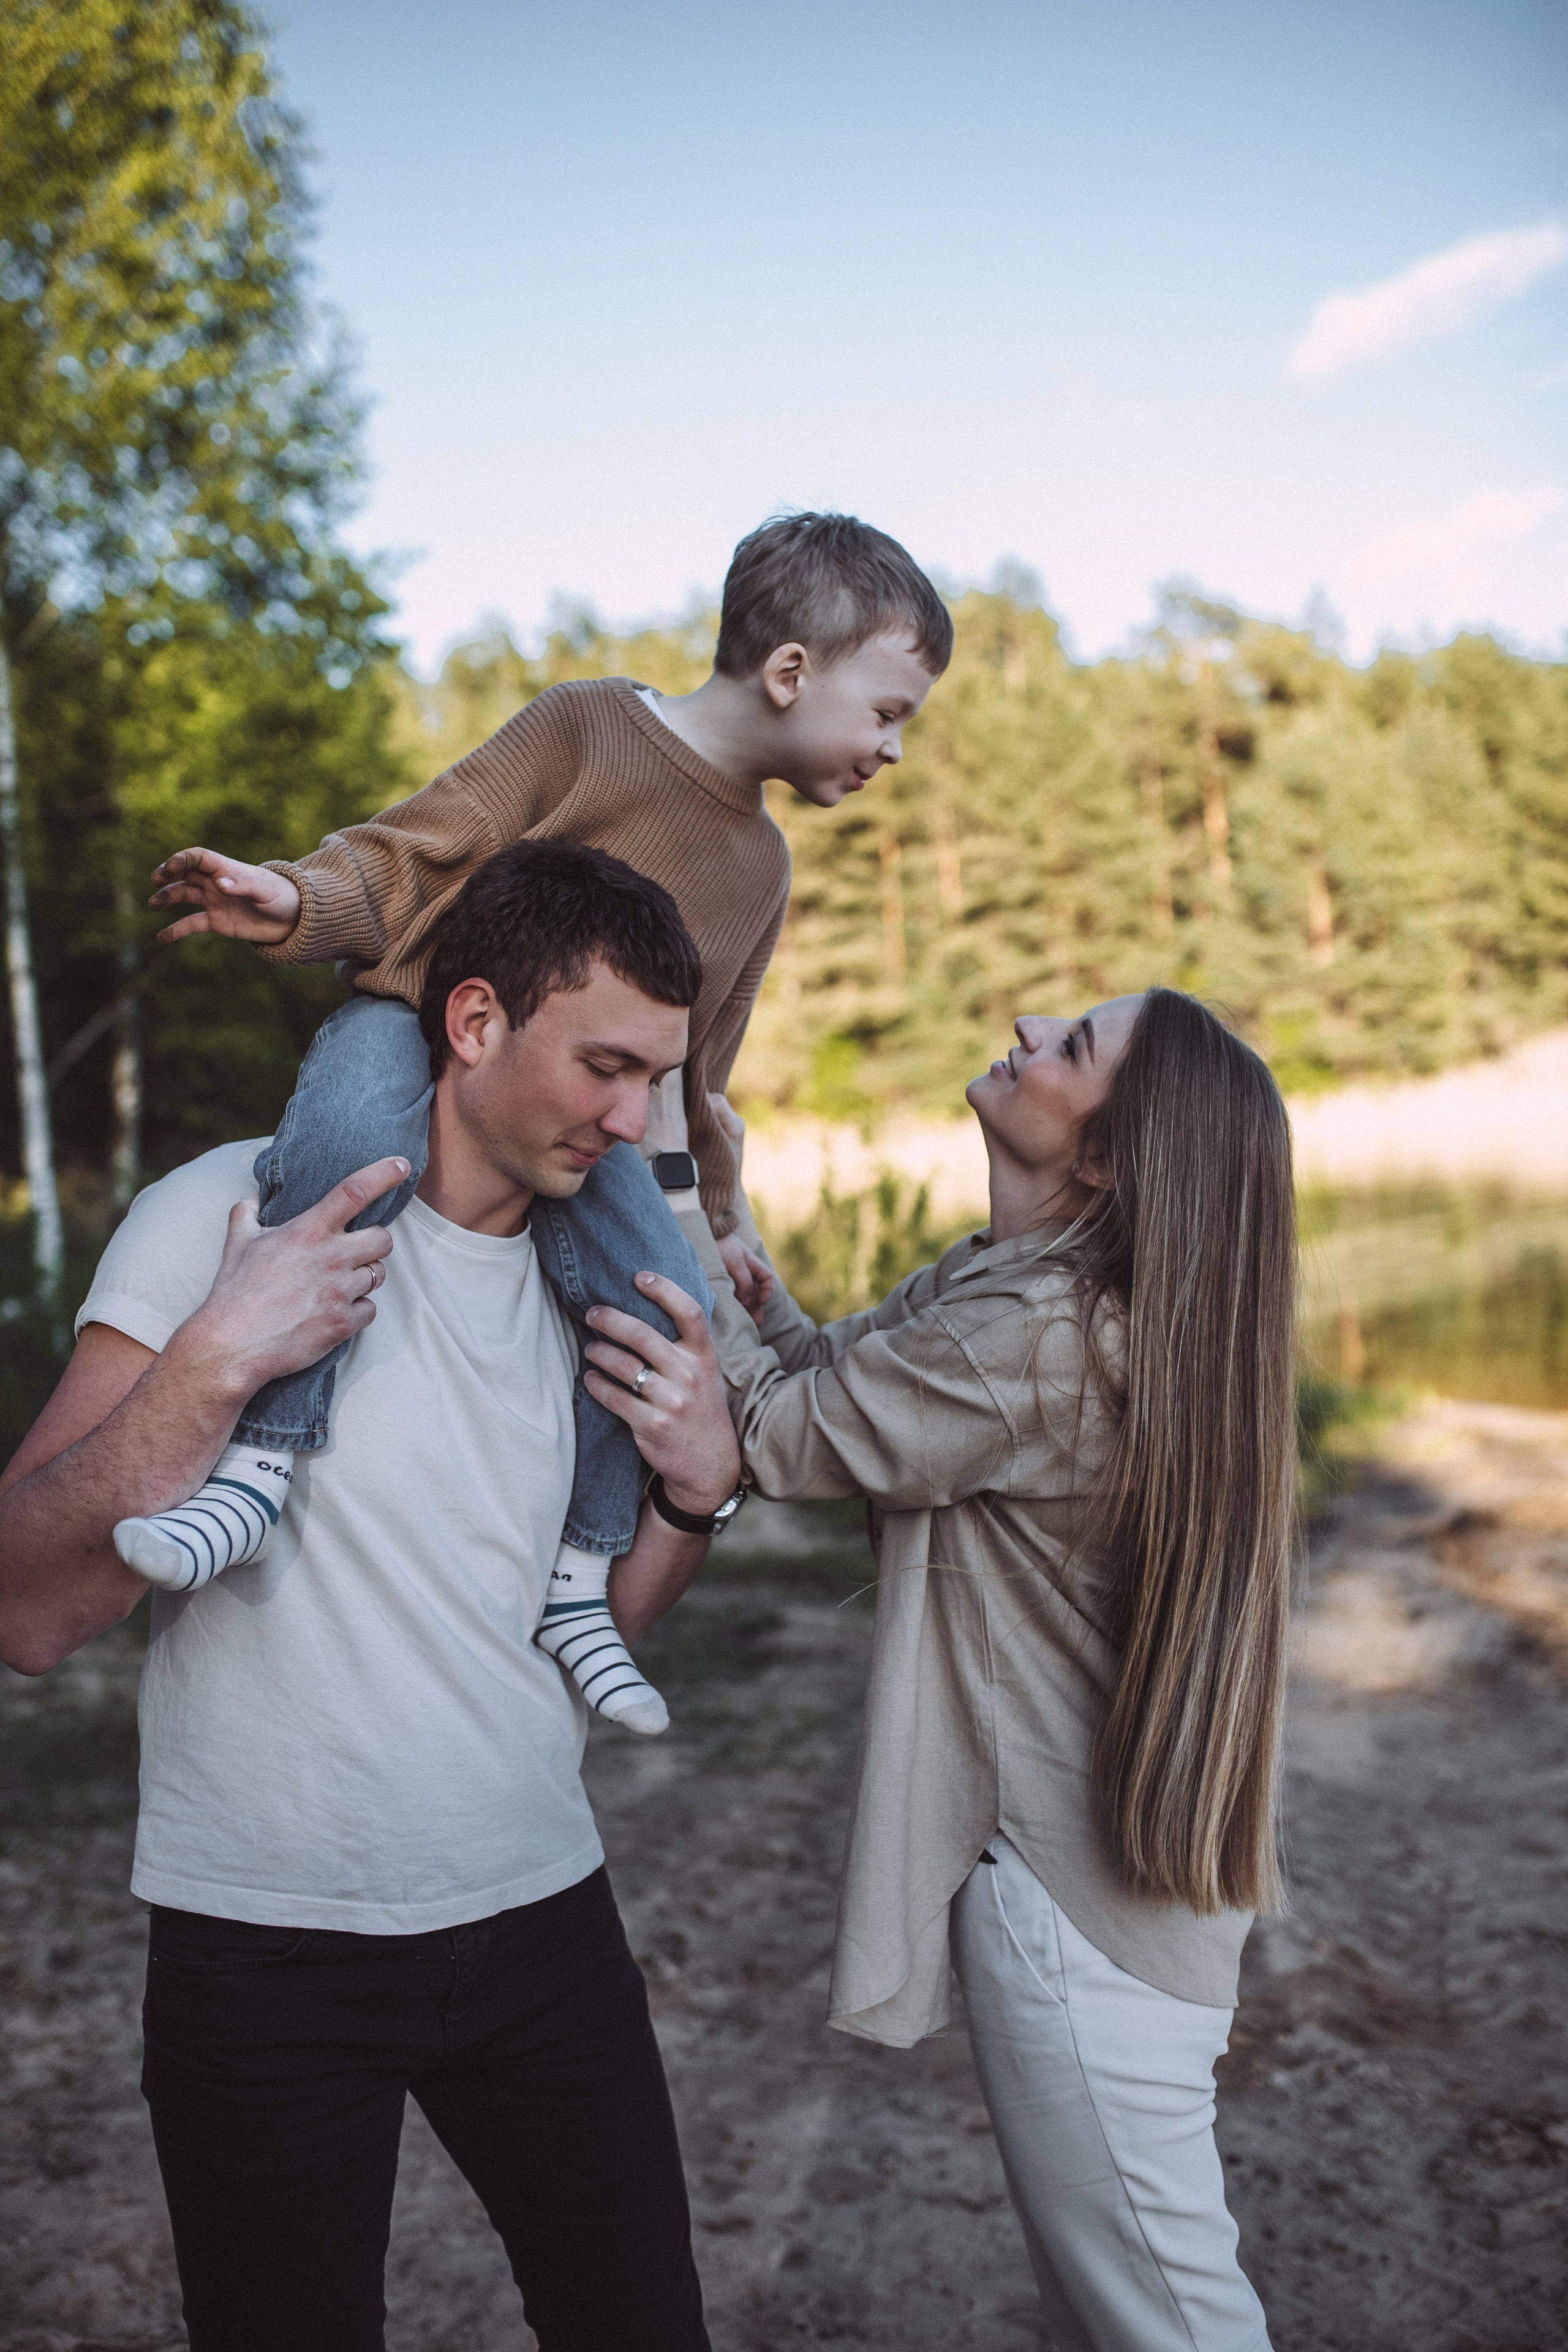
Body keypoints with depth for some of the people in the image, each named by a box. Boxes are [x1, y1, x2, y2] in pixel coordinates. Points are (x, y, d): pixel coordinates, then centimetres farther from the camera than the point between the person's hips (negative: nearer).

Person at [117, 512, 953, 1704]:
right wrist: (298, 900, -29)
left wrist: (714, 1218, 28)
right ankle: (262, 1462, -35)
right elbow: (409, 857, -9)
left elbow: (690, 1068, 25)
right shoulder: (589, 725, -6)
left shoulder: (762, 864, 15)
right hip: (422, 1030, -5)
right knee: (354, 1134, -40)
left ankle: (575, 1580, -4)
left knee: (666, 1300, -20)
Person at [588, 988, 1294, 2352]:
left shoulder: (1037, 1339, -27)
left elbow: (779, 1433, -17)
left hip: (1073, 1899, -10)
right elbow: (832, 1373, 6)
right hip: (1109, 1874, 10)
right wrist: (717, 1225, -2)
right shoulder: (994, 1286, 3)